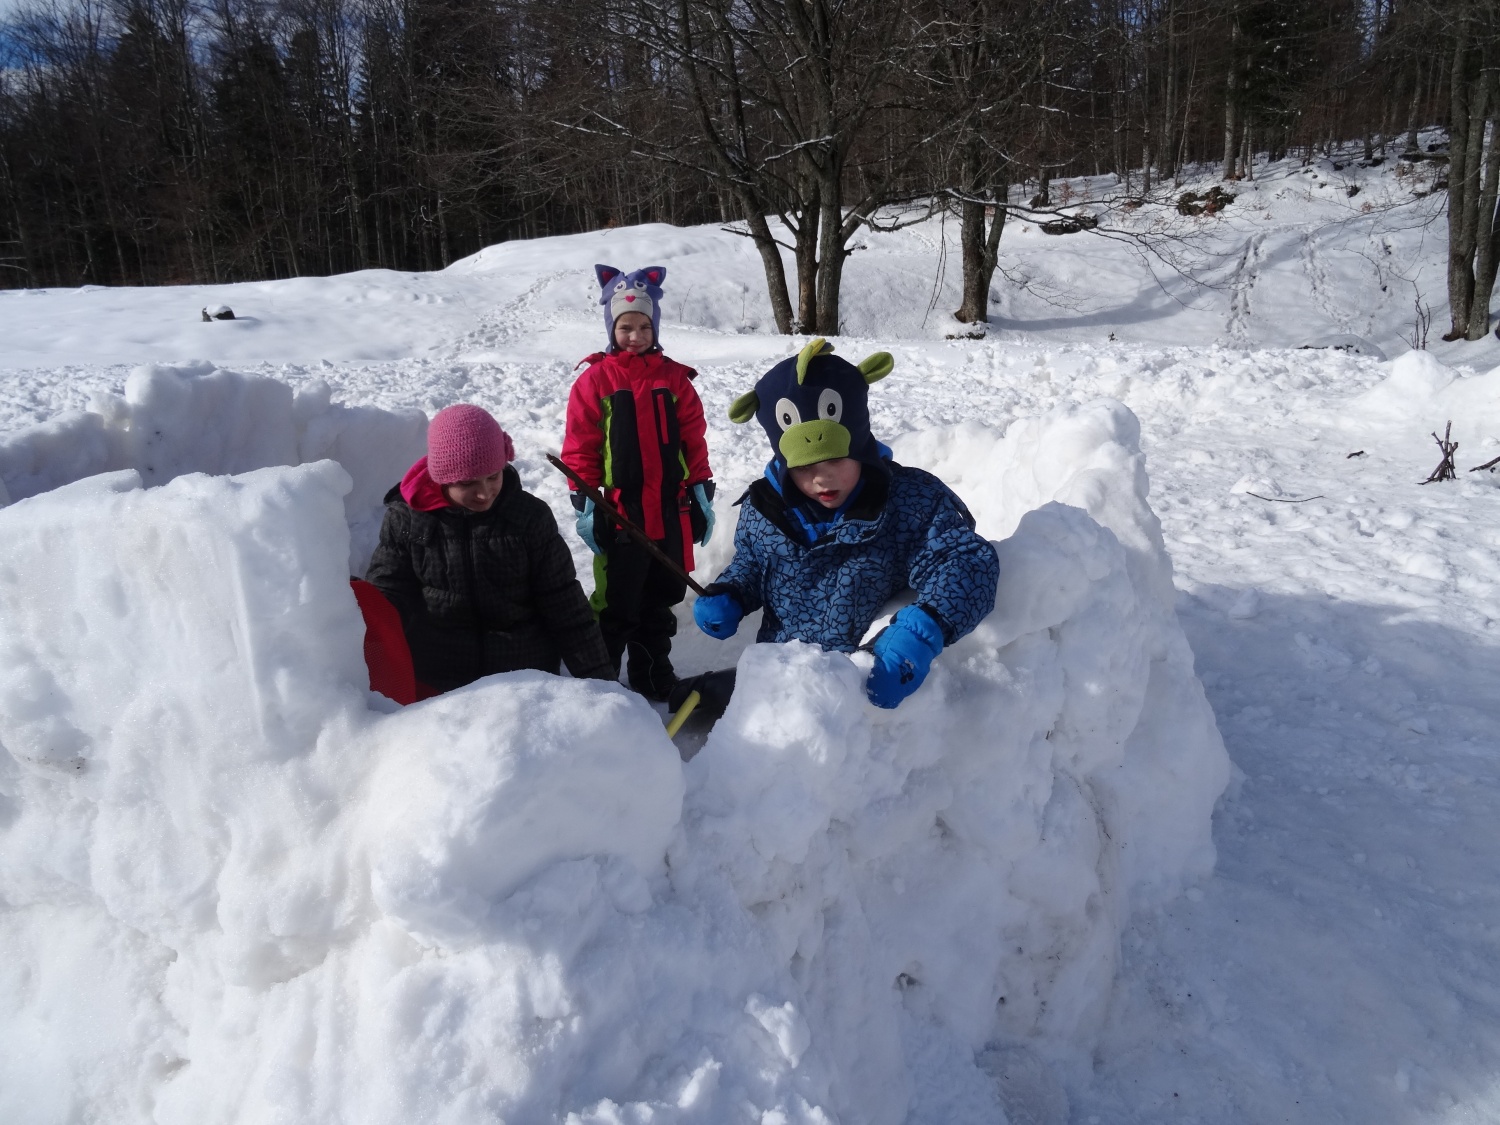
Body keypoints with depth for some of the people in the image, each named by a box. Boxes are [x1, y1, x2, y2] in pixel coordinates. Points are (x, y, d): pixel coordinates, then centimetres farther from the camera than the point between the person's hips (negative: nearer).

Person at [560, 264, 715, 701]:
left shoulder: (674, 378, 6)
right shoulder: (595, 380, -3)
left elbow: (694, 440, 9)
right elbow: (580, 448, -4)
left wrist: (702, 493, 5)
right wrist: (584, 504, -9)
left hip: (670, 513, 4)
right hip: (619, 514, -4)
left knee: (661, 599, 16)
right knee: (615, 603, 4)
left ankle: (653, 674, 31)